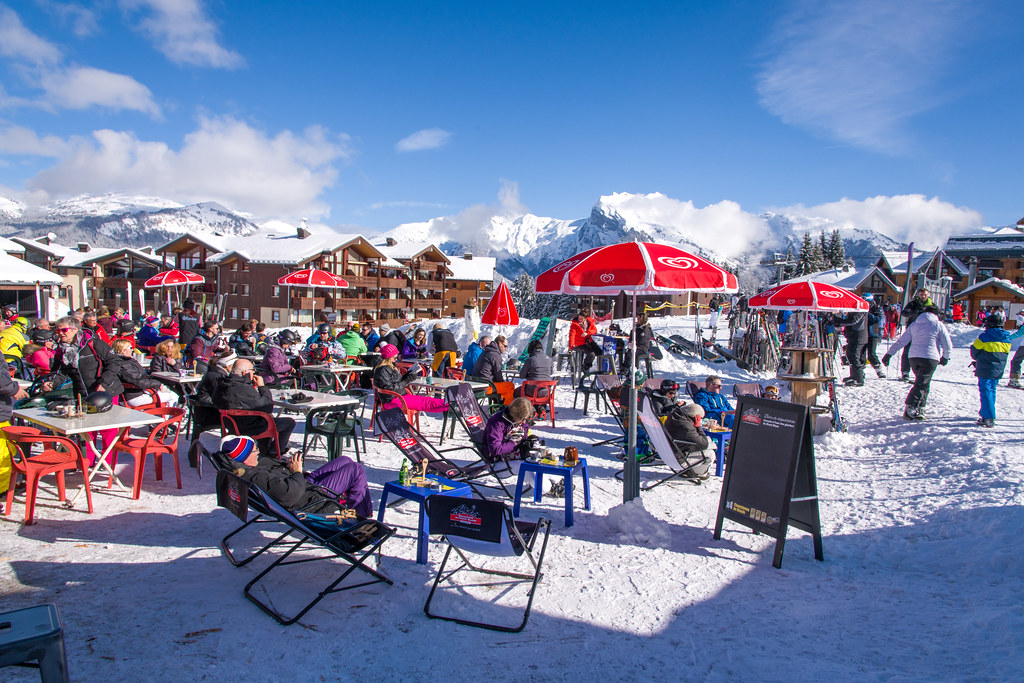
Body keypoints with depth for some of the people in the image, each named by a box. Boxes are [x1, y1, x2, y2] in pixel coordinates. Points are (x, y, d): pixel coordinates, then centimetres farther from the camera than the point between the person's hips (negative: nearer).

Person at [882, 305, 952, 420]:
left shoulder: (913, 325, 17)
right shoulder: (938, 325, 7)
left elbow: (900, 341, 13)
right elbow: (948, 346, 7)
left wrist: (889, 354, 13)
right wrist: (945, 358, 22)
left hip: (913, 357, 4)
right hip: (930, 358, -4)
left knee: (923, 384, 18)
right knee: (921, 384, -7)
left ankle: (920, 409, 14)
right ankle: (910, 409, -17)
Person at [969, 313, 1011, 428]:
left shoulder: (985, 336, -15)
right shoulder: (1007, 338, 6)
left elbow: (974, 350, -4)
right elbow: (1004, 354, 15)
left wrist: (977, 359, 18)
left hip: (985, 371, -6)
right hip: (998, 371, 6)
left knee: (986, 392, -4)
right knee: (992, 391, 18)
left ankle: (989, 418, -9)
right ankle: (985, 413, 29)